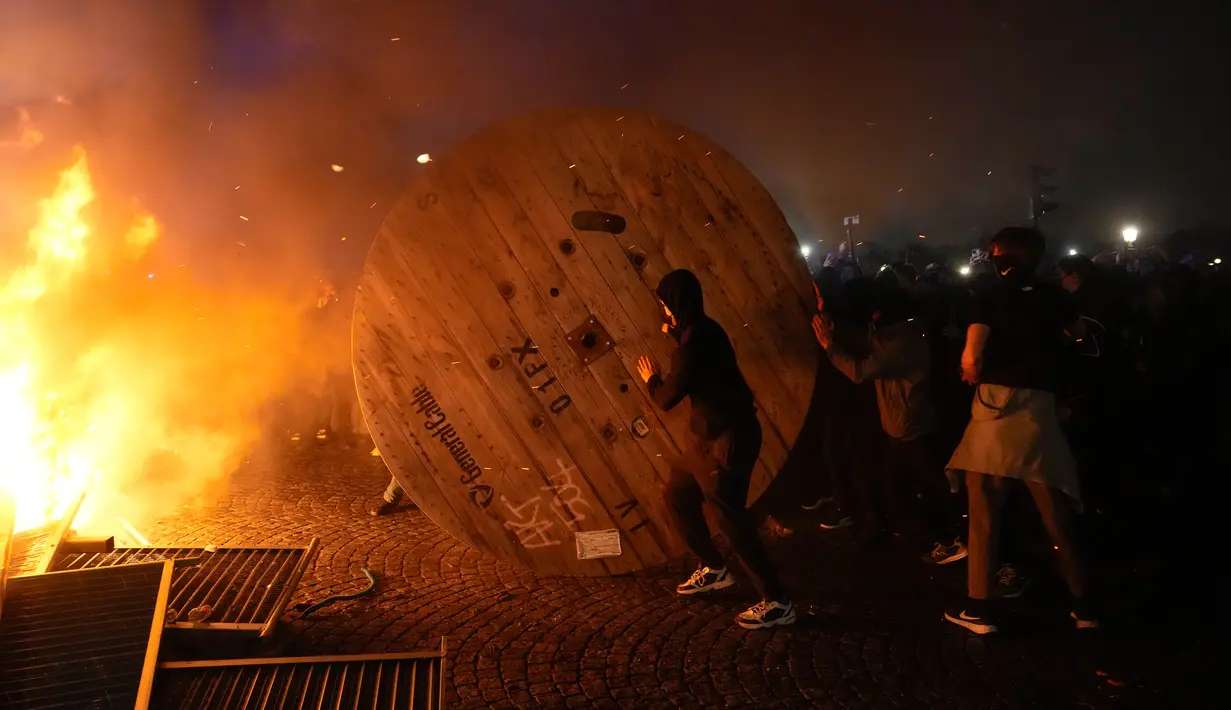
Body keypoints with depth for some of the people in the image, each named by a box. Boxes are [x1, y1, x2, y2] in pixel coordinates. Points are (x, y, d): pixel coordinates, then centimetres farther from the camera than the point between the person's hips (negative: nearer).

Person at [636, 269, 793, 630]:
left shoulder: (695, 341, -23)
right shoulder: (702, 330, 8)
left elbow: (667, 398, -15)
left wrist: (651, 378, 5)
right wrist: (674, 333, 23)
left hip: (728, 440, -11)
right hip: (714, 437, 11)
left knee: (730, 517, -8)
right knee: (677, 495, 19)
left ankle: (777, 602, 1)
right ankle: (714, 569, 32)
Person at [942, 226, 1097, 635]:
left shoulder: (991, 299, -5)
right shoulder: (1053, 298, 7)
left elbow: (971, 358, -19)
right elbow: (1077, 335, 29)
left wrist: (972, 373, 2)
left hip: (995, 406, -3)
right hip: (1040, 408, 4)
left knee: (984, 514, 5)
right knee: (1056, 516, 14)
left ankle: (979, 607, 9)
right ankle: (1082, 604, 23)